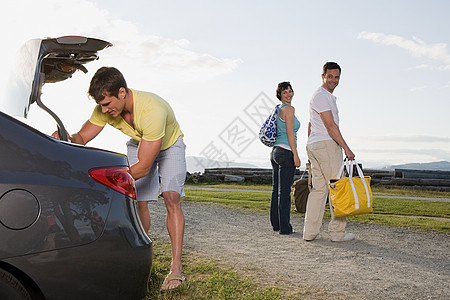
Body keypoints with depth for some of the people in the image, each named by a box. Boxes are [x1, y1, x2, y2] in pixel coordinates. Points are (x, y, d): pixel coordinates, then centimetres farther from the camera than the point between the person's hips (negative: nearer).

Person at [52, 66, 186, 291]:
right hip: (139, 145, 5)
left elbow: (143, 167, -39)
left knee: (171, 197, -21)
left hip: (169, 144, -5)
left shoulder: (152, 110, -42)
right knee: (139, 202, -5)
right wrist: (67, 138, -37)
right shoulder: (105, 108, -23)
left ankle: (176, 268, -19)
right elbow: (82, 137, -13)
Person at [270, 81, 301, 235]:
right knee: (284, 190, -7)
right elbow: (290, 133, -16)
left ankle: (276, 224, 19)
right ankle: (284, 227, -3)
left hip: (275, 151, 10)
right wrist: (295, 155, -17)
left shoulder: (279, 110, 19)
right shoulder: (289, 109, -9)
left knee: (276, 189, 11)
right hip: (286, 151, -9)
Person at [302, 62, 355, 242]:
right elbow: (330, 125, -18)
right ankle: (337, 232, 0)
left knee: (319, 188, 7)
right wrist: (346, 148, -19)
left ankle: (310, 231, 7)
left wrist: (311, 151, 25)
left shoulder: (327, 96, 24)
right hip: (327, 144, -10)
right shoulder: (322, 96, -10)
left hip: (313, 145, 10)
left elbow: (310, 125, 26)